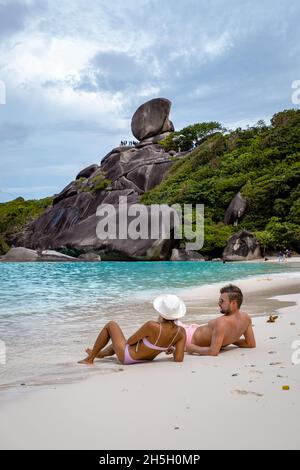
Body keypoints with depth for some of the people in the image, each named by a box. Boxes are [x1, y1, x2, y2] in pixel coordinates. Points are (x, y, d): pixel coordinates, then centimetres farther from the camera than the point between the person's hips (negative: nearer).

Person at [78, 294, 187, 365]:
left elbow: (130, 341, -18)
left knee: (111, 325, 17)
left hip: (126, 357, -6)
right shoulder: (181, 332, -20)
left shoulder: (152, 326, -34)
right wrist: (171, 348, 2)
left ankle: (90, 359, 28)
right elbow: (178, 359, -18)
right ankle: (100, 353, 61)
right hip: (147, 359, 6)